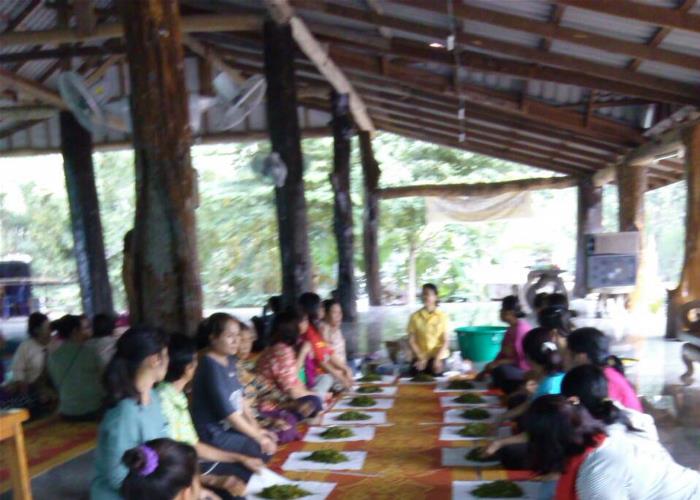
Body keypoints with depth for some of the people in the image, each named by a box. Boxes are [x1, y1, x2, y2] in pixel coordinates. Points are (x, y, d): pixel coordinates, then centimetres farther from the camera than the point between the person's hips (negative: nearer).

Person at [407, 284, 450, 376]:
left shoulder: (442, 316, -4)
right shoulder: (415, 316, -3)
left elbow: (446, 340, -4)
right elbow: (411, 341, -2)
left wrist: (437, 359, -13)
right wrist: (421, 358, -10)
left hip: (438, 356, 0)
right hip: (420, 356, 1)